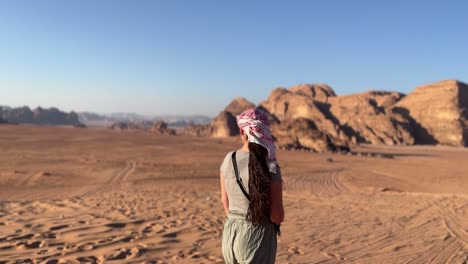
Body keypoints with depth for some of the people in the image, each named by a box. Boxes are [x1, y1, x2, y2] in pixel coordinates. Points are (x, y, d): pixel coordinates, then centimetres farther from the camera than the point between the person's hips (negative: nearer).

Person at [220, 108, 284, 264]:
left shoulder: (228, 160, -3)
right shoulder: (270, 167, -17)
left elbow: (225, 200, 8)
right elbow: (278, 216, -13)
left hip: (230, 233, 5)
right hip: (257, 235, -5)